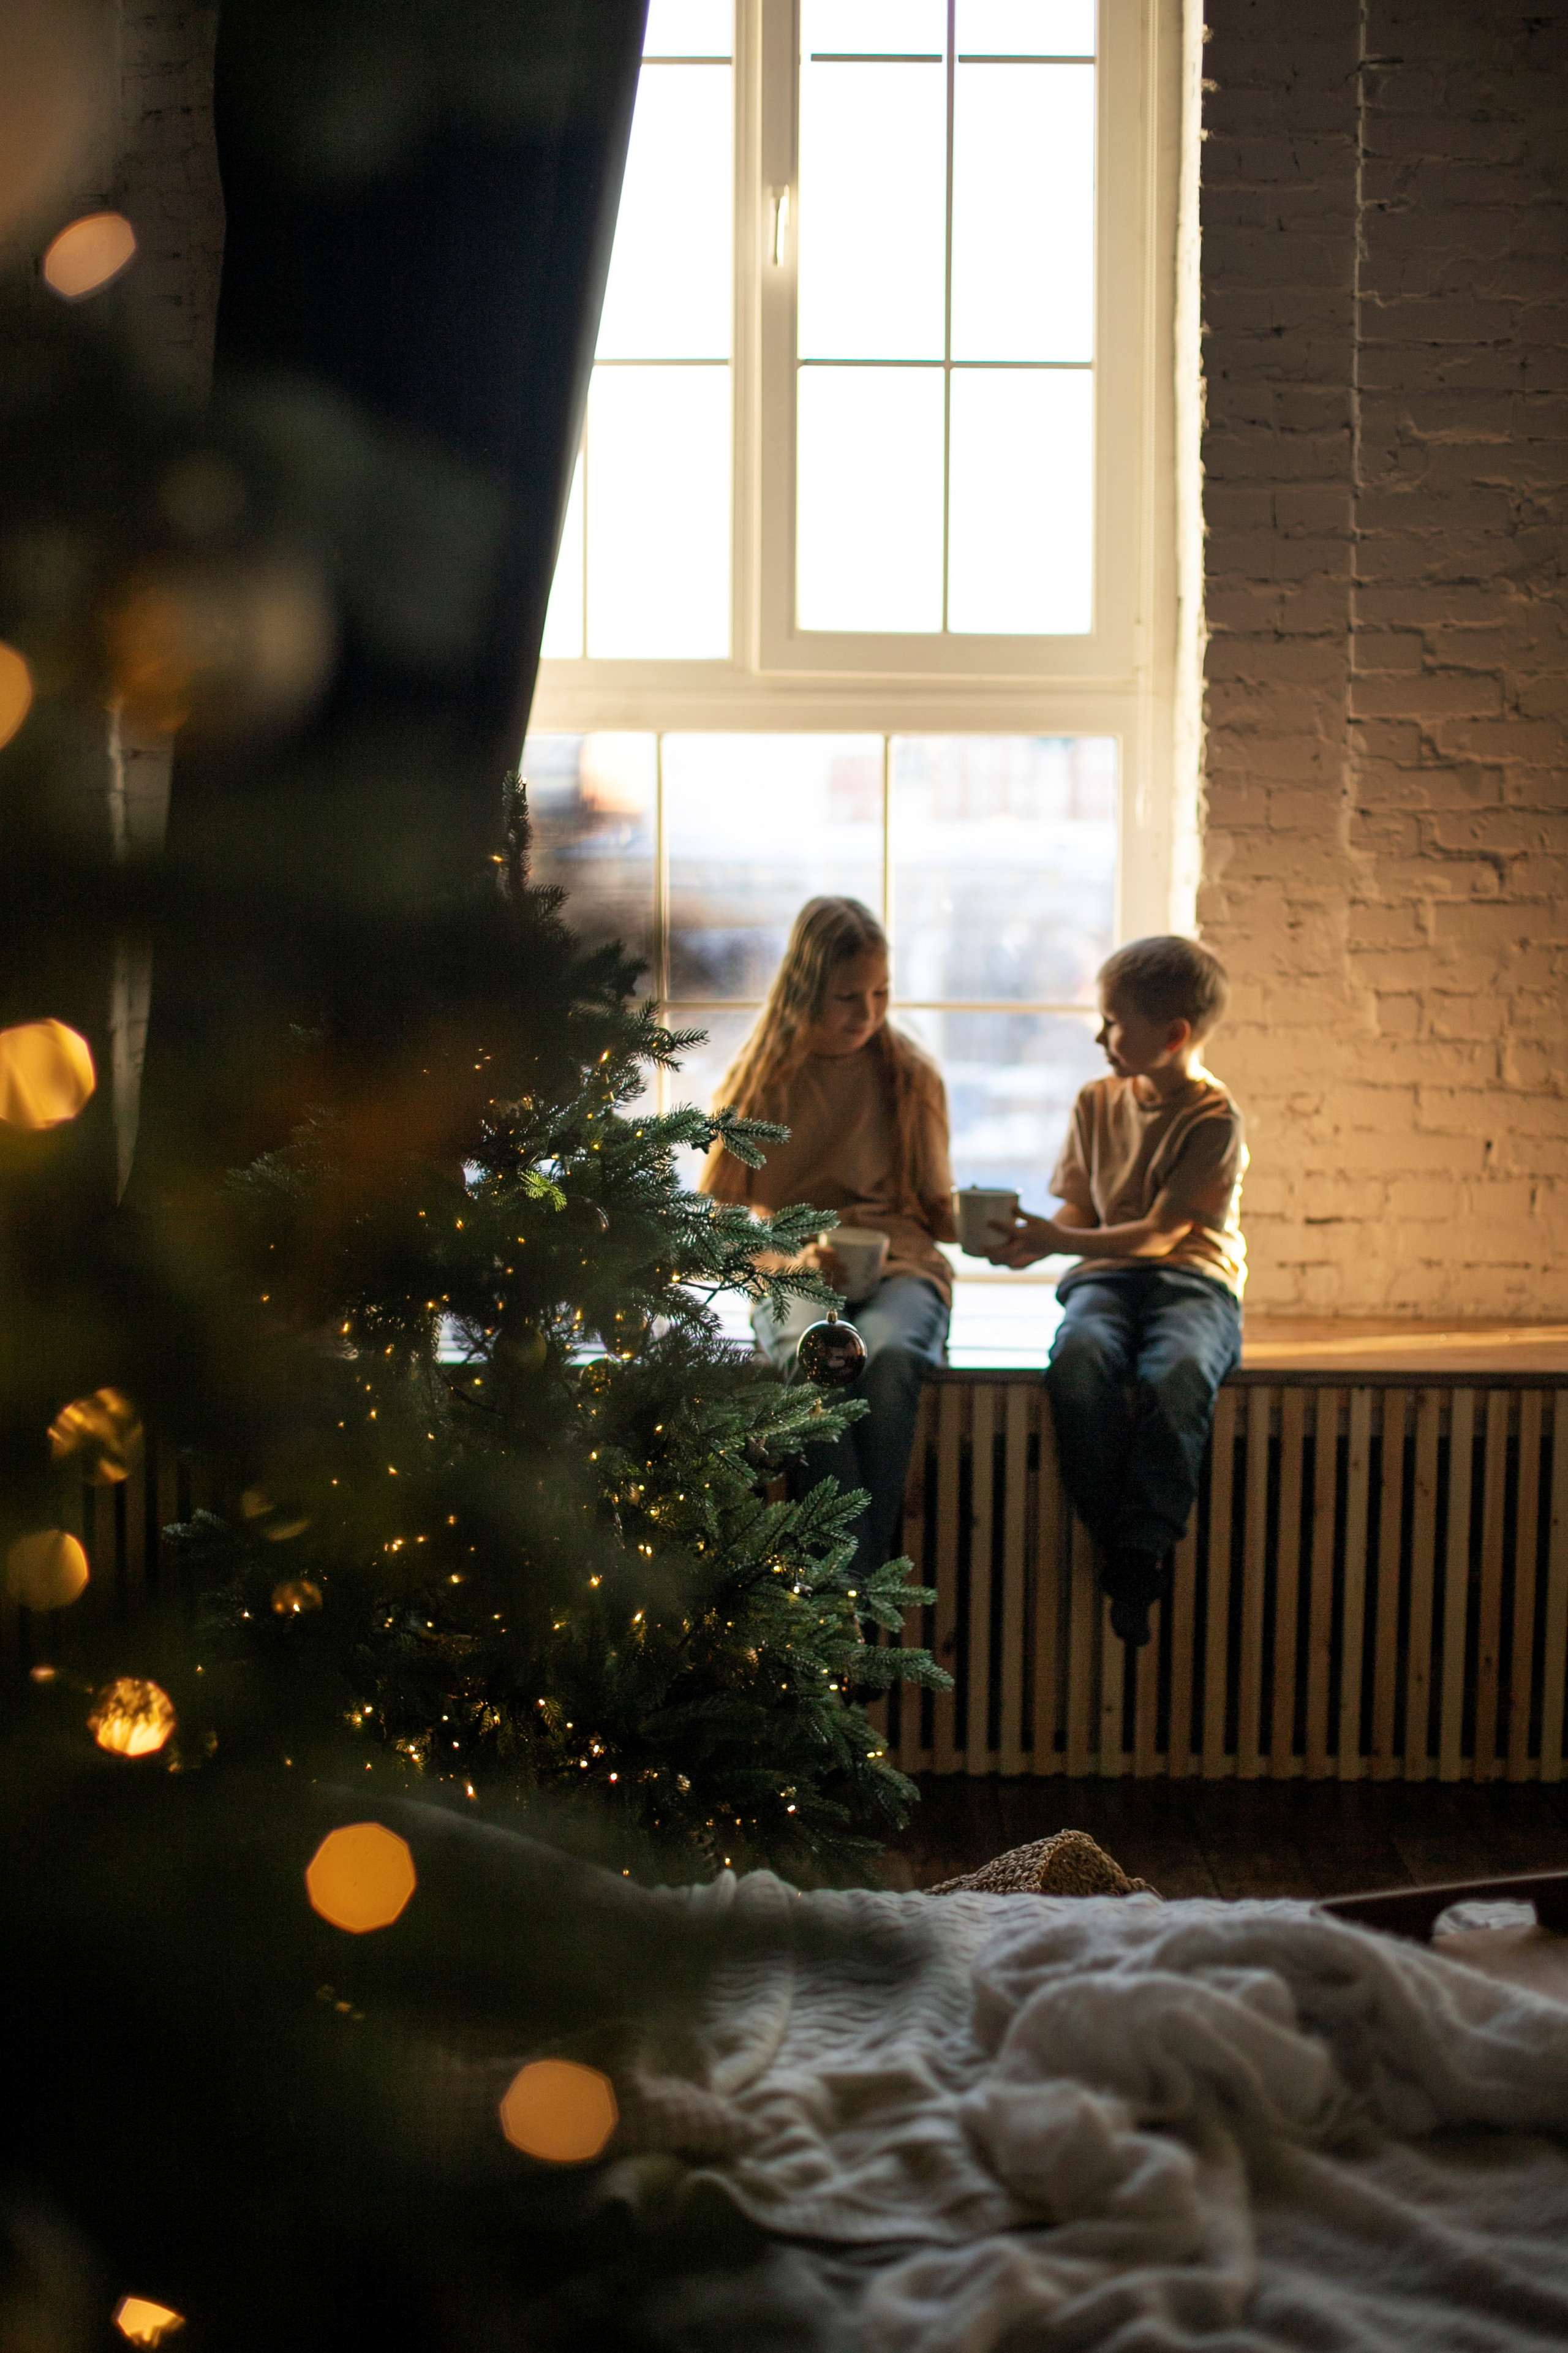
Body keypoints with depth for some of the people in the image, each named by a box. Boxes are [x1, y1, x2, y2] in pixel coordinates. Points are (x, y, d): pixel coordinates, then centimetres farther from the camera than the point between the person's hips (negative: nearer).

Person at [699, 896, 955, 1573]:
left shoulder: (910, 1077, 12)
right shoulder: (759, 1081, 9)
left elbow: (936, 1210, 15)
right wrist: (796, 1256, -10)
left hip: (900, 1267, 1)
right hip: (790, 1275, 0)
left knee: (888, 1358, -36)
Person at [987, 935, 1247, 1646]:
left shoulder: (1215, 1120, -5)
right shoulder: (1097, 1103, 14)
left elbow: (1161, 1233, -11)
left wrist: (1057, 1240, -19)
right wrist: (1032, 1237, -6)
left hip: (1194, 1278, -4)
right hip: (1105, 1274, 4)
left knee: (1175, 1375, -38)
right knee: (1079, 1358, -34)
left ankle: (1139, 1558, -31)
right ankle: (1115, 1536, -27)